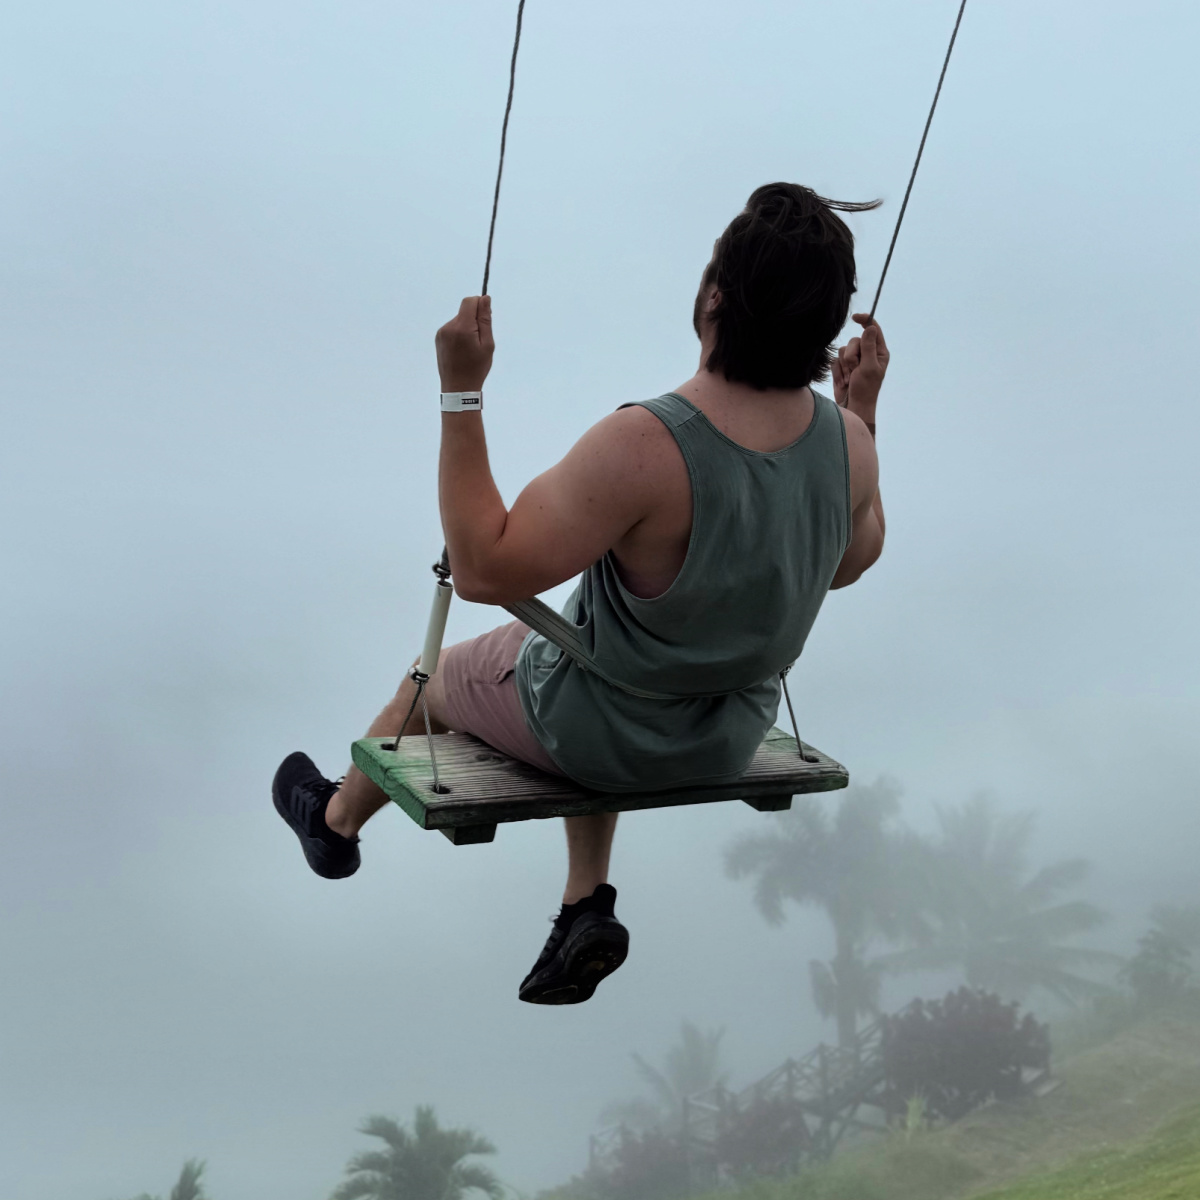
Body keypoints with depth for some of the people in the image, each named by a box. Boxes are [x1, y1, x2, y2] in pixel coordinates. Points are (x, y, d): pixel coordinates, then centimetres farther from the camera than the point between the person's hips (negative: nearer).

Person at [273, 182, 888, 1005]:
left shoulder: (644, 448, -37)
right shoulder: (847, 443, -18)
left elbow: (483, 569, -30)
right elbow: (849, 562, 5)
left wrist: (461, 391, -28)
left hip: (603, 733, -5)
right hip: (732, 739, 5)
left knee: (434, 678, 25)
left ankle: (336, 820, 56)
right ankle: (587, 907, 29)